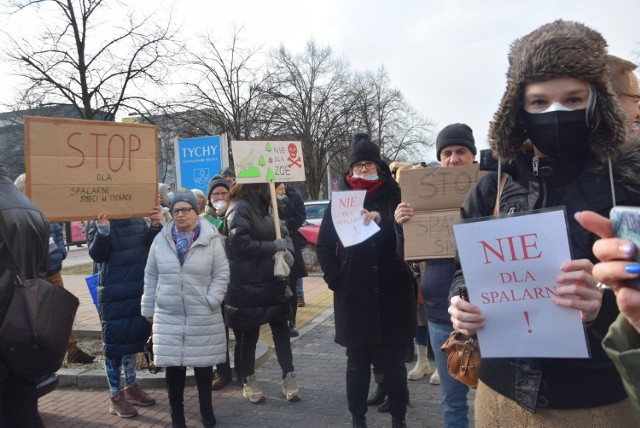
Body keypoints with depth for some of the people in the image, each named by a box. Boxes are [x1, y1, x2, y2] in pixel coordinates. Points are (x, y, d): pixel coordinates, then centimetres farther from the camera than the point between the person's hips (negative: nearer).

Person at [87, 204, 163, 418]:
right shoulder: (98, 222, -6)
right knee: (114, 342, 3)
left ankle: (131, 387, 30)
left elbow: (150, 246, 3)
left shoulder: (139, 220, 5)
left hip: (139, 291, 5)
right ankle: (115, 396, 16)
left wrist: (155, 226, -14)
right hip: (113, 294, -5)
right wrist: (103, 230, -31)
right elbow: (96, 255, -15)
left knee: (133, 338, 15)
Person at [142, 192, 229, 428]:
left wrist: (211, 301, -11)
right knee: (173, 365, 7)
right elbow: (151, 276, 9)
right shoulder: (161, 240, 4)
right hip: (168, 315, 2)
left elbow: (222, 274, -2)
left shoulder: (211, 240, -3)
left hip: (203, 316, -2)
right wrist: (149, 308, 9)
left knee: (203, 363, 9)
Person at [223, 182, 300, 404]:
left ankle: (289, 377, 17)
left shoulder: (264, 207, 12)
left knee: (281, 329, 8)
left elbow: (284, 233, 13)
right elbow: (241, 243, -24)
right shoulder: (239, 209, -14)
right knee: (248, 335, 7)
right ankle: (248, 381, 22)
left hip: (273, 282, 8)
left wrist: (287, 250, -8)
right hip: (248, 286, -7)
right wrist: (274, 246, -17)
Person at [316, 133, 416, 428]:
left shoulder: (394, 195, 4)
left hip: (391, 293, 0)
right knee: (357, 361, 10)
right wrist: (335, 278, -4)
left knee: (393, 360, 7)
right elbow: (324, 244, 7)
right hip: (353, 295, 1)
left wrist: (382, 220, -21)